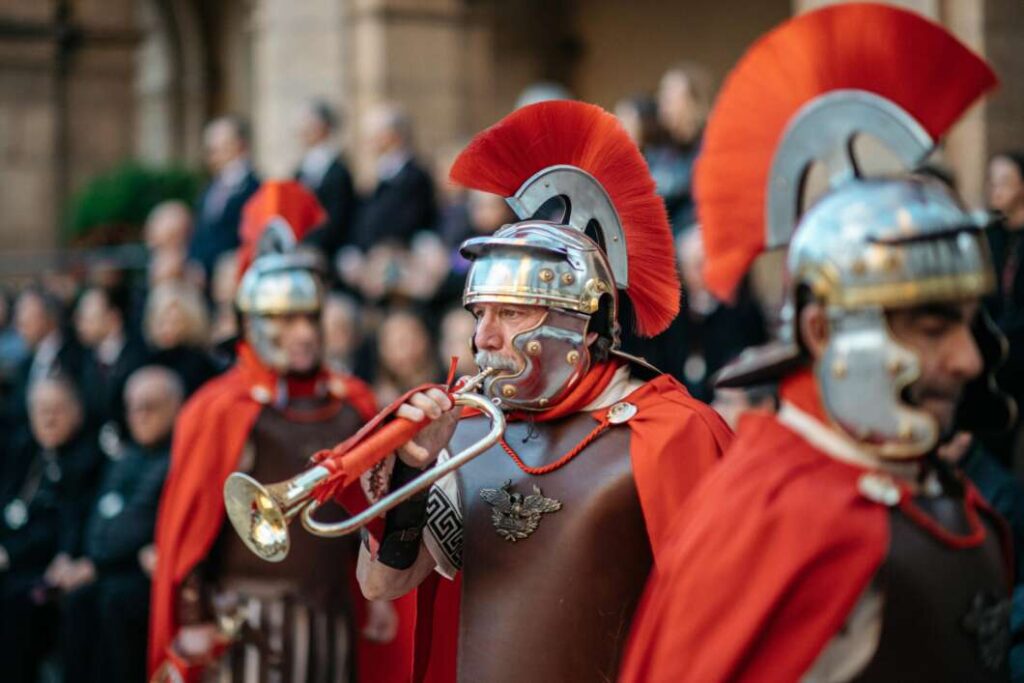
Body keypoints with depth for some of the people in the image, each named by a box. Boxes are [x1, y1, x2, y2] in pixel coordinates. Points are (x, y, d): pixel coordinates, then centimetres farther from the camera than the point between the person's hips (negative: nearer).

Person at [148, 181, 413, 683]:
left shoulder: (353, 405, 8)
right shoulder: (220, 411, -7)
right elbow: (186, 526, -7)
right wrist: (193, 621, -9)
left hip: (334, 618, 5)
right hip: (249, 623, -5)